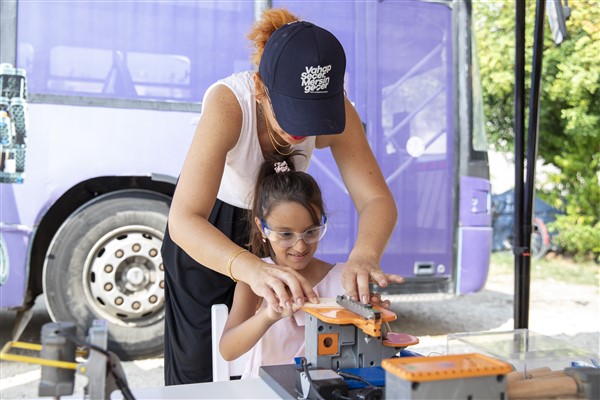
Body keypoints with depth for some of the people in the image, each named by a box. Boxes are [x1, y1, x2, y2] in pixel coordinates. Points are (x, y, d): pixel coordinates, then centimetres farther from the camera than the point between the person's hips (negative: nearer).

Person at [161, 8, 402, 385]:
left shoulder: (335, 110, -27)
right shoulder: (228, 102, -38)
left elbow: (377, 198, -28)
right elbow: (183, 220, -46)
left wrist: (364, 254, -50)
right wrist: (252, 269, -63)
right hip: (205, 228, -3)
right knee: (198, 367, 5)